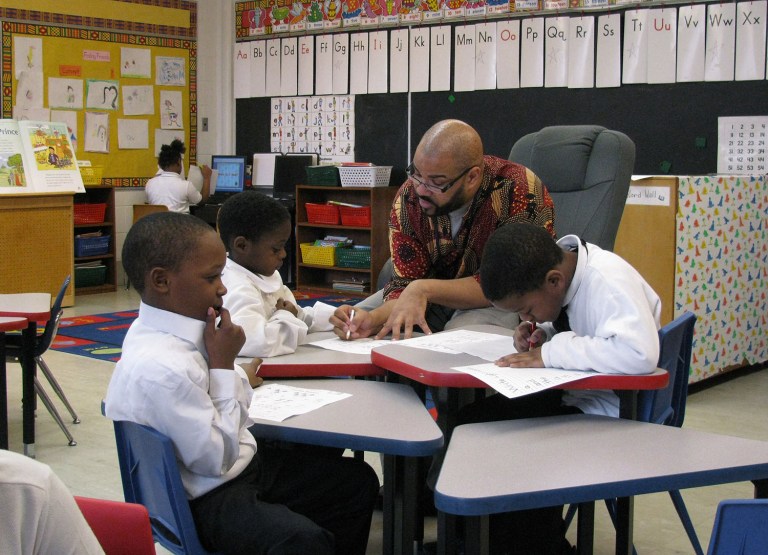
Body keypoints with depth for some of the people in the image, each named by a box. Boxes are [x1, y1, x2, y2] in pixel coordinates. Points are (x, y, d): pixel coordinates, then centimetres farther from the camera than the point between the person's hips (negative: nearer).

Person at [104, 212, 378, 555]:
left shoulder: (179, 330, -2)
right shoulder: (159, 369, -30)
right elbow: (216, 460, -22)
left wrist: (238, 376, -1)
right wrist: (224, 366, -20)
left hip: (240, 465, 10)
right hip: (208, 500, -10)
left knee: (358, 480, 14)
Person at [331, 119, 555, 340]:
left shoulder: (522, 192, -27)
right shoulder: (409, 196, -13)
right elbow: (406, 283, -9)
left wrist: (424, 289, -33)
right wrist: (374, 320, -31)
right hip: (437, 297, 4)